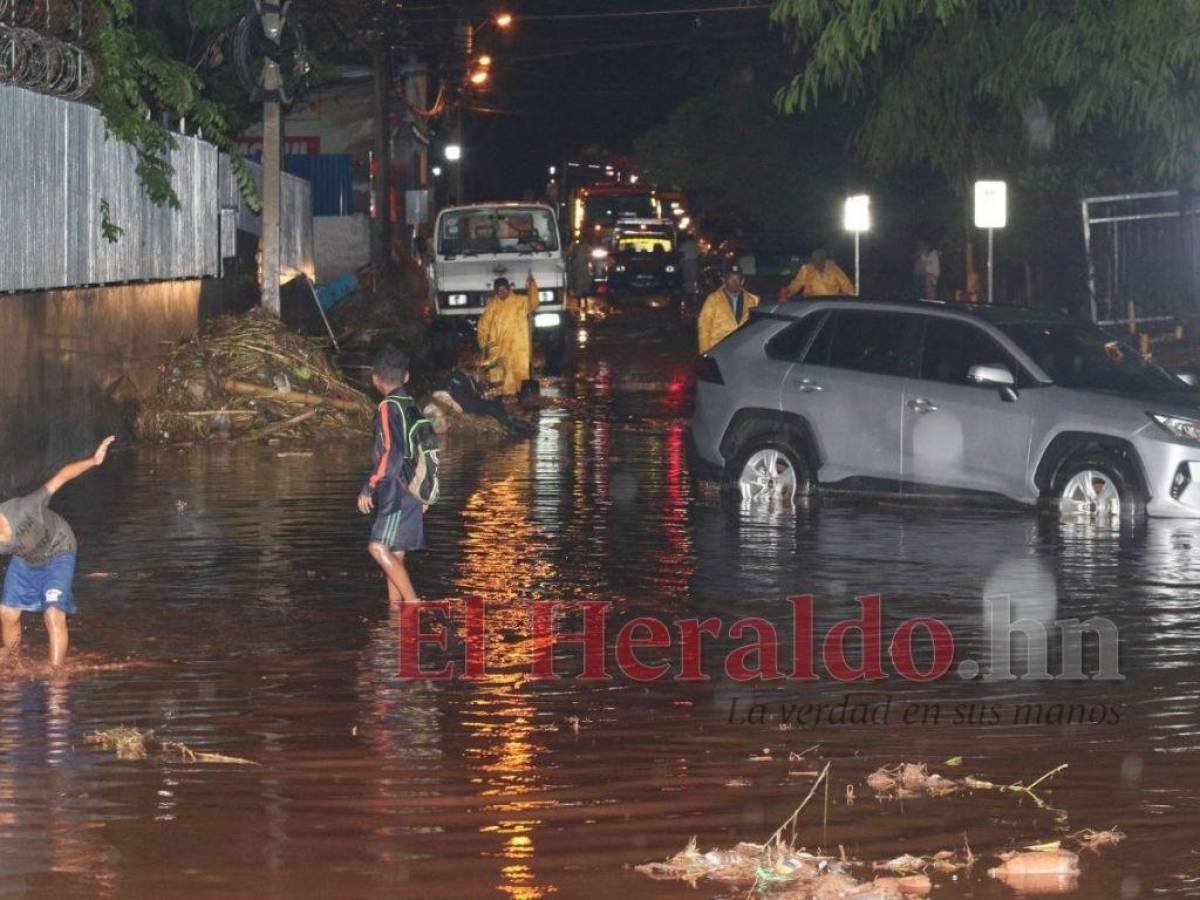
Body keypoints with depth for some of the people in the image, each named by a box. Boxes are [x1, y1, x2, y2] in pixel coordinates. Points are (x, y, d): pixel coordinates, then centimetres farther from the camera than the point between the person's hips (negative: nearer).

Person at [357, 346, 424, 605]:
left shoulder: (389, 408, -11)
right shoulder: (412, 406, 15)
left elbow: (390, 453, -19)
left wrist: (368, 489, -16)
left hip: (399, 493, -9)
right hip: (413, 494, 9)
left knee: (379, 547, -17)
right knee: (394, 555, 9)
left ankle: (413, 602, -23)